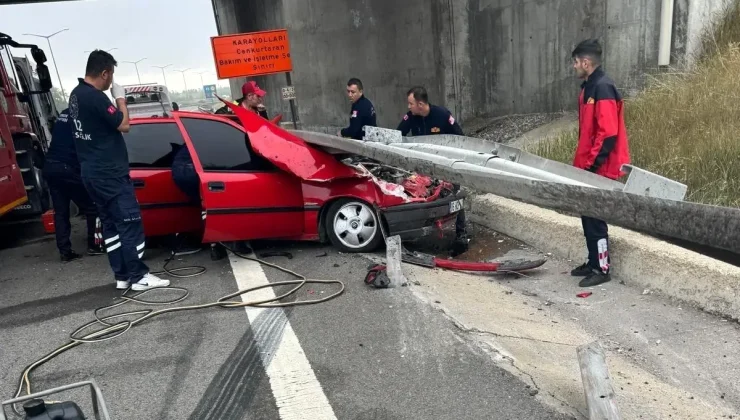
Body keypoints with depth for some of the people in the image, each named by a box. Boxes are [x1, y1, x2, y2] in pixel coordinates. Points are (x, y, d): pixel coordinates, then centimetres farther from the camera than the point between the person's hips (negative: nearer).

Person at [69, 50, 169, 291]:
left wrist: (114, 100, 12)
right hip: (109, 173, -10)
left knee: (110, 224, 11)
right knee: (130, 222, -5)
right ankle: (139, 276, -1)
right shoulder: (95, 97, -18)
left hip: (92, 172, 10)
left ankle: (122, 276, 15)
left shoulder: (77, 94, 13)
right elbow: (123, 125, -15)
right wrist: (120, 99, -4)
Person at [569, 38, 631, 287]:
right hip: (588, 165, 10)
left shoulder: (603, 88, -17)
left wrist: (592, 163, -19)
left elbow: (608, 133, -22)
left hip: (599, 169, -10)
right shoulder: (589, 87, 13)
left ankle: (602, 269, 10)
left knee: (595, 218, -2)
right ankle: (593, 262, 27)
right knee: (588, 216, 15)